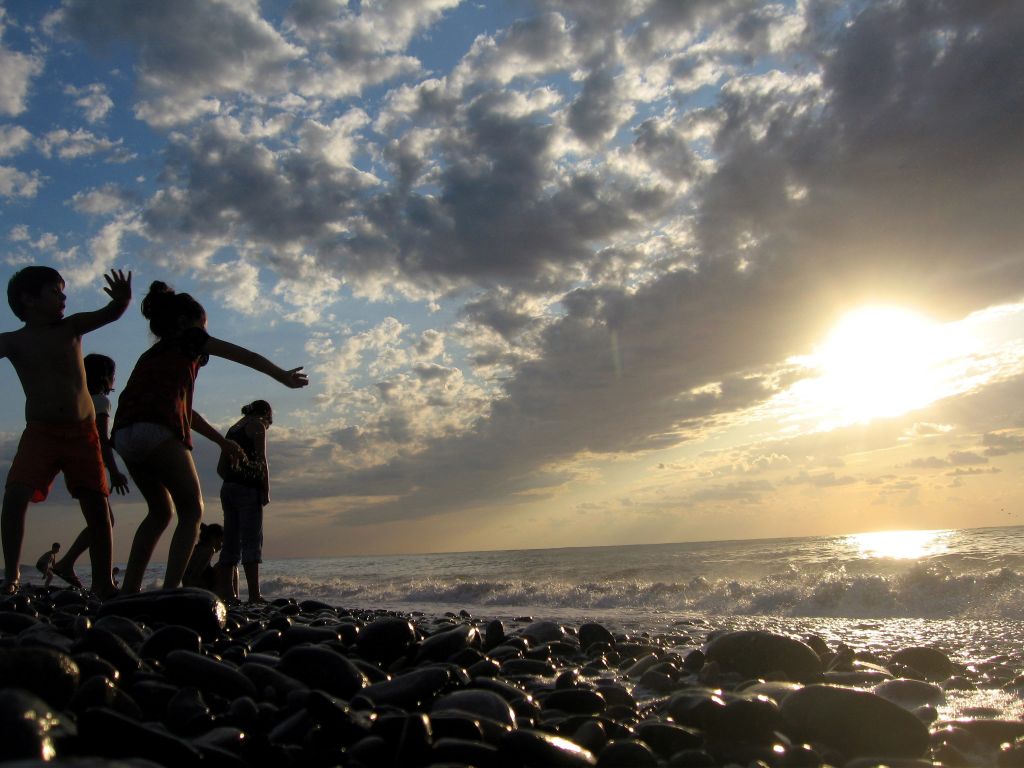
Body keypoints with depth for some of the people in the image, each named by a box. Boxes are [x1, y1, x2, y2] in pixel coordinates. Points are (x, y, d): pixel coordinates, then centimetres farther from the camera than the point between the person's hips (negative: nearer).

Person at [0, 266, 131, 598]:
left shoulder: (71, 328, 7)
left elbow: (108, 314, -8)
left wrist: (122, 300, -30)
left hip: (83, 432, 1)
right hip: (40, 432, -1)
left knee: (98, 508, -1)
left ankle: (103, 583, 6)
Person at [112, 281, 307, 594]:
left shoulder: (152, 354, 33)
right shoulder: (188, 339, 13)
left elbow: (181, 408, 37)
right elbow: (246, 357, 16)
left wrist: (222, 441, 41)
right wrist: (284, 376, 27)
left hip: (124, 435, 7)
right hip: (156, 430, -7)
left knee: (160, 511, 22)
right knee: (192, 512, 4)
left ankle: (128, 589, 18)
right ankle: (169, 591, -7)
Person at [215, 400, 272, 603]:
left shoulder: (233, 428, 23)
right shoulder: (257, 426, 0)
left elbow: (221, 468, 23)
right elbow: (261, 462, -10)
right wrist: (267, 491, -7)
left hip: (228, 488, 8)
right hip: (248, 489, -8)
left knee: (231, 543, 8)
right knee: (252, 542, -11)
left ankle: (227, 594, 7)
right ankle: (254, 595, -15)